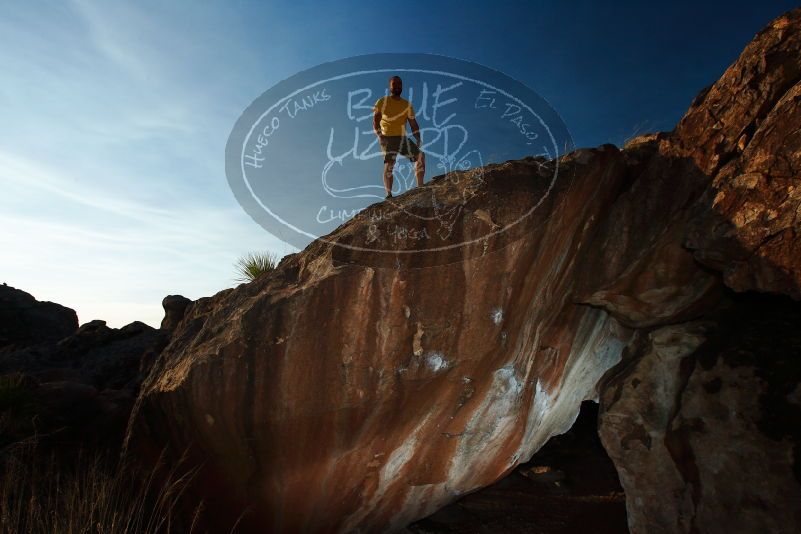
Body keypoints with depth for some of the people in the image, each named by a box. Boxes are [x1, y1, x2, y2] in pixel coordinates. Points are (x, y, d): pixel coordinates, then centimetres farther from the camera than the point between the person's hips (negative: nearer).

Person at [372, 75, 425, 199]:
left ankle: (420, 187, -8)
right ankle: (388, 194, -23)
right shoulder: (382, 102, 3)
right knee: (389, 163, -21)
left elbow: (413, 124, 11)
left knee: (420, 155, -10)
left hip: (402, 138, 4)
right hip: (388, 138, -4)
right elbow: (375, 120, -3)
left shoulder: (407, 105, 14)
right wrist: (379, 135, -19)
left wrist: (418, 139, -4)